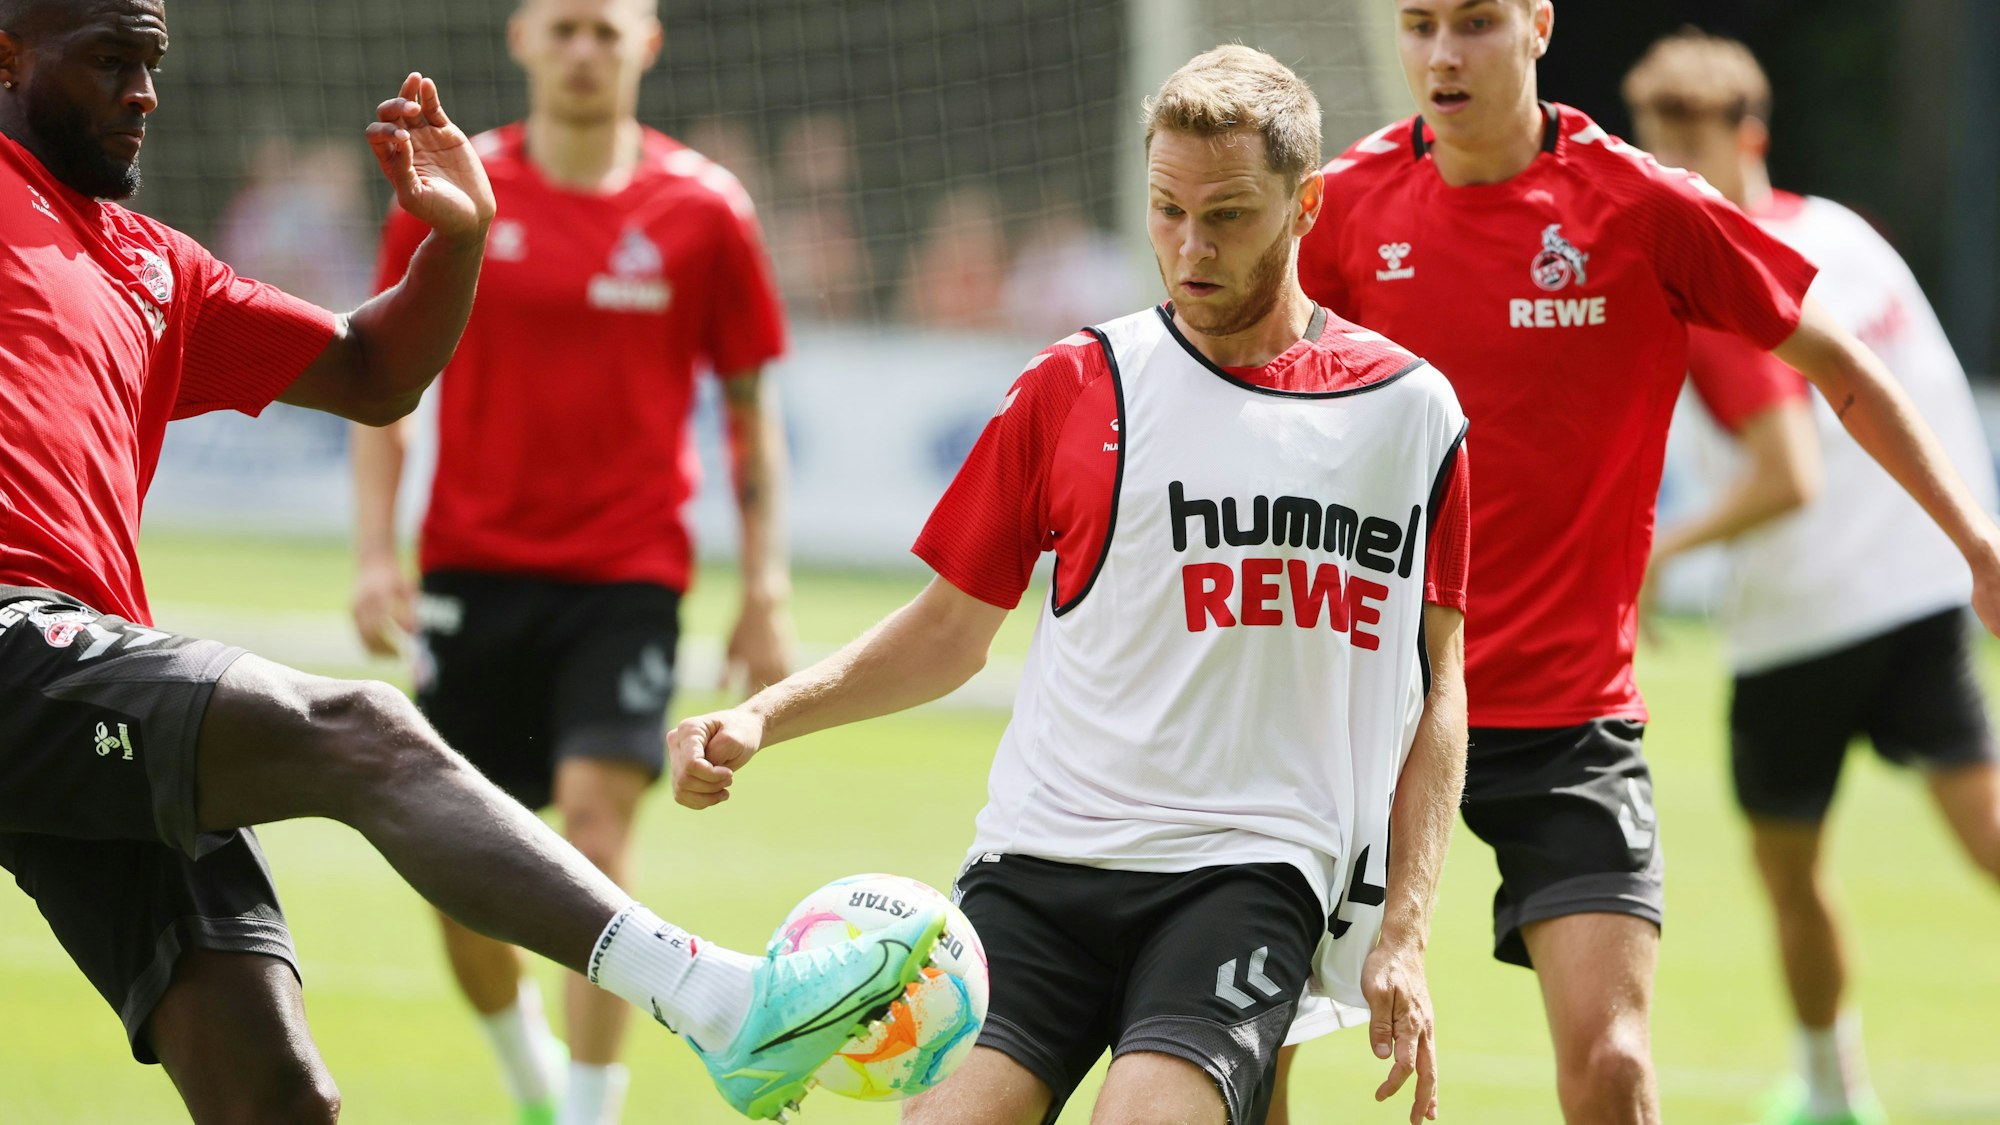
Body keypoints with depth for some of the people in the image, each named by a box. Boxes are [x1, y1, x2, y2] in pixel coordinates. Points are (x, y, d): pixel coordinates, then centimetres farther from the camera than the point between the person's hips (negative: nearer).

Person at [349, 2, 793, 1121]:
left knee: (598, 819, -19)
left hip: (627, 574, -2)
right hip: (474, 568, 2)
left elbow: (752, 409, 6)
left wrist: (766, 591, 1)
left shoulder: (702, 209, -1)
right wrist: (377, 552, -1)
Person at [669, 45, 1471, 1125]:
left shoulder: (1410, 410, 7)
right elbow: (949, 631, 16)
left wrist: (1404, 932, 3)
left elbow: (1435, 692, 12)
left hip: (1249, 872, -1)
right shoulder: (1074, 386, 8)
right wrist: (761, 718, 1)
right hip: (1039, 862, 1)